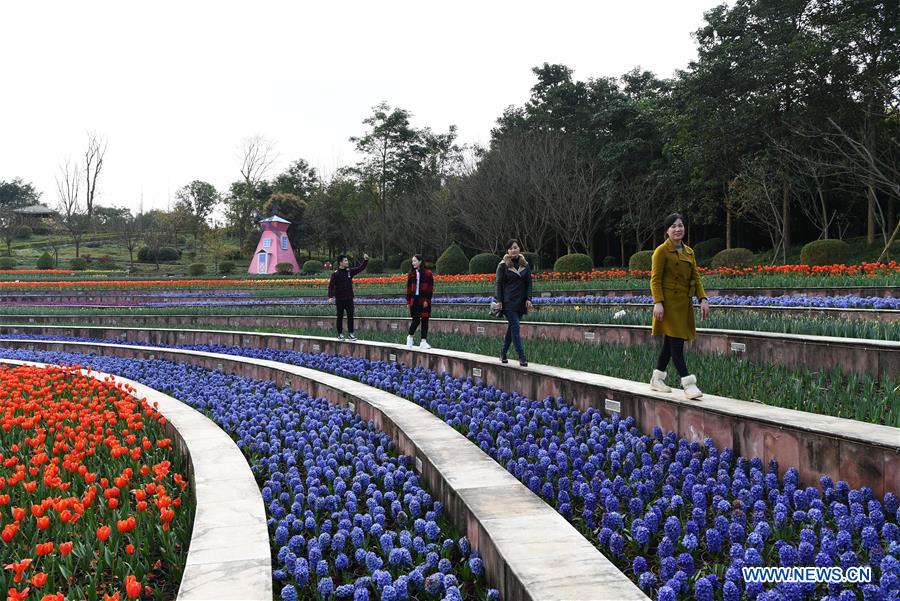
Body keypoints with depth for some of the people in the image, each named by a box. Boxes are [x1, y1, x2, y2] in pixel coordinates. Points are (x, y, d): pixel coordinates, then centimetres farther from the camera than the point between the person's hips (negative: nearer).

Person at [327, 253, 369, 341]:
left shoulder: (350, 271, 4)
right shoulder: (335, 274, -10)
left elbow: (361, 268, 6)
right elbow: (331, 286, -13)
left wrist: (366, 260, -9)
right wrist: (330, 296, -25)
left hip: (349, 298, 4)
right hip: (340, 299, -4)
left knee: (350, 316, 3)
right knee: (340, 317, 5)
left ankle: (351, 333, 11)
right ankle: (340, 334, 14)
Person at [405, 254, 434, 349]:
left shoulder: (428, 273, -2)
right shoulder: (411, 274, 8)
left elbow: (430, 288, -4)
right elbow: (408, 288, 9)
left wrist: (427, 300, -12)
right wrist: (408, 301, 3)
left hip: (424, 300, -2)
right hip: (414, 300, 2)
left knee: (424, 321, 1)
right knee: (416, 320, 0)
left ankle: (423, 341, 6)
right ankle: (410, 336, 24)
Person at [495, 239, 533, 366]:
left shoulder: (525, 265, 10)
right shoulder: (503, 265, -1)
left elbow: (529, 283, 10)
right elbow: (499, 284, -1)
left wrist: (528, 299, -1)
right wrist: (499, 301, -8)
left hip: (521, 302, 4)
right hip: (508, 302, -4)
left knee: (511, 328, 9)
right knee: (515, 328, -11)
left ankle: (503, 354, 21)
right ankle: (521, 357, -12)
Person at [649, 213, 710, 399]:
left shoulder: (689, 252, 14)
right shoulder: (661, 251, -7)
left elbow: (695, 278, 14)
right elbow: (655, 279, -11)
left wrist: (703, 299, 2)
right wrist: (658, 303, -20)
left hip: (684, 304, 7)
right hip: (669, 303, -7)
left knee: (670, 342, 12)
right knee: (676, 342, -9)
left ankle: (657, 379, 23)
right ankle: (688, 384, -11)